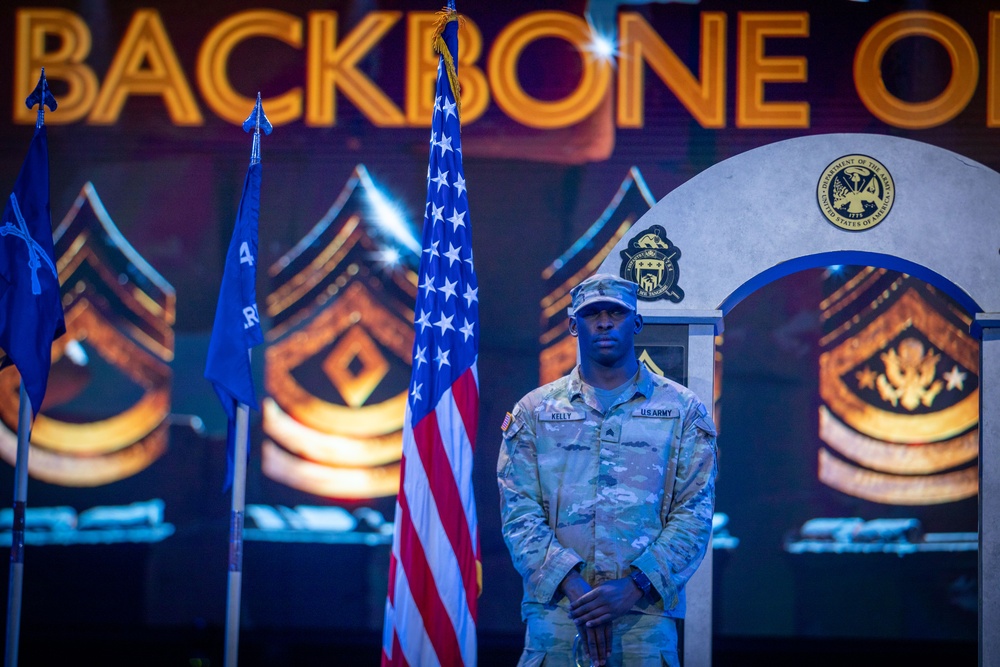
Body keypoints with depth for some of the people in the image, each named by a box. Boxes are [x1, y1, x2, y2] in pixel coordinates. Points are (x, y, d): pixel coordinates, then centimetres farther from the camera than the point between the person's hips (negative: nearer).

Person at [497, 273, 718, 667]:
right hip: (555, 609, 1)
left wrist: (635, 586, -13)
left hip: (646, 611, 0)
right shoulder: (534, 411, 9)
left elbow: (695, 513, 0)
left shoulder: (683, 409, 7)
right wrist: (573, 586, -13)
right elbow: (519, 512, 1)